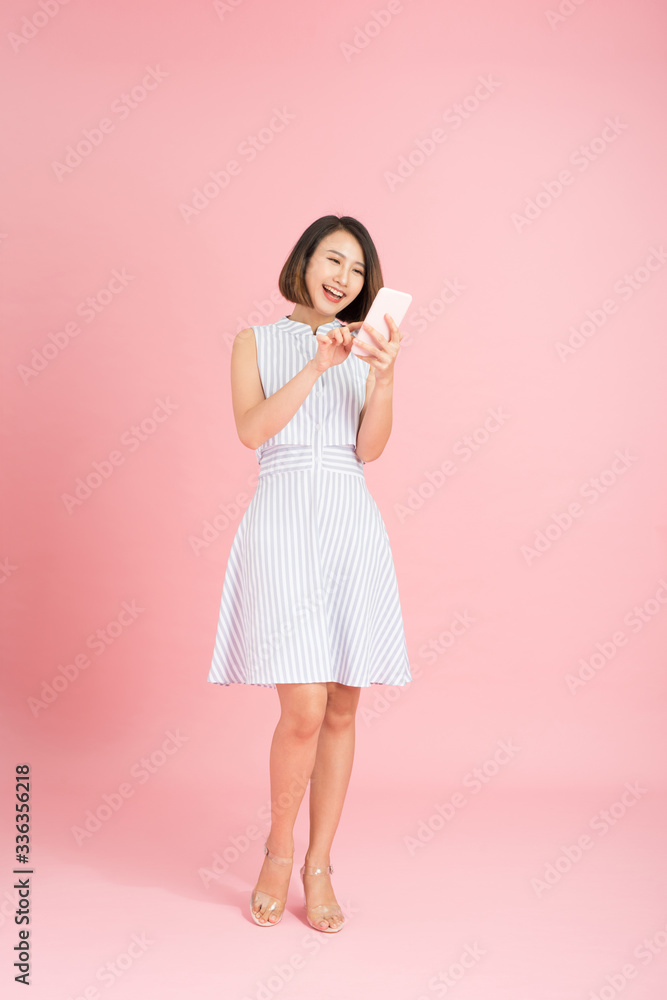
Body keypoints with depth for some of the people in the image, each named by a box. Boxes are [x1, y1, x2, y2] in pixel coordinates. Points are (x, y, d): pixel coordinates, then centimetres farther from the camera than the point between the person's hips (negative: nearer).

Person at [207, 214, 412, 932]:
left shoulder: (363, 348, 16)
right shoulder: (256, 342, 11)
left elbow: (370, 449, 3)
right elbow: (252, 429, -6)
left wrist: (382, 376, -11)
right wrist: (316, 366, -13)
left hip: (352, 525, 3)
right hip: (283, 518, -3)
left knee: (342, 710, 4)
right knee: (305, 709, -12)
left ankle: (318, 867, 20)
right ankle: (278, 851, 15)